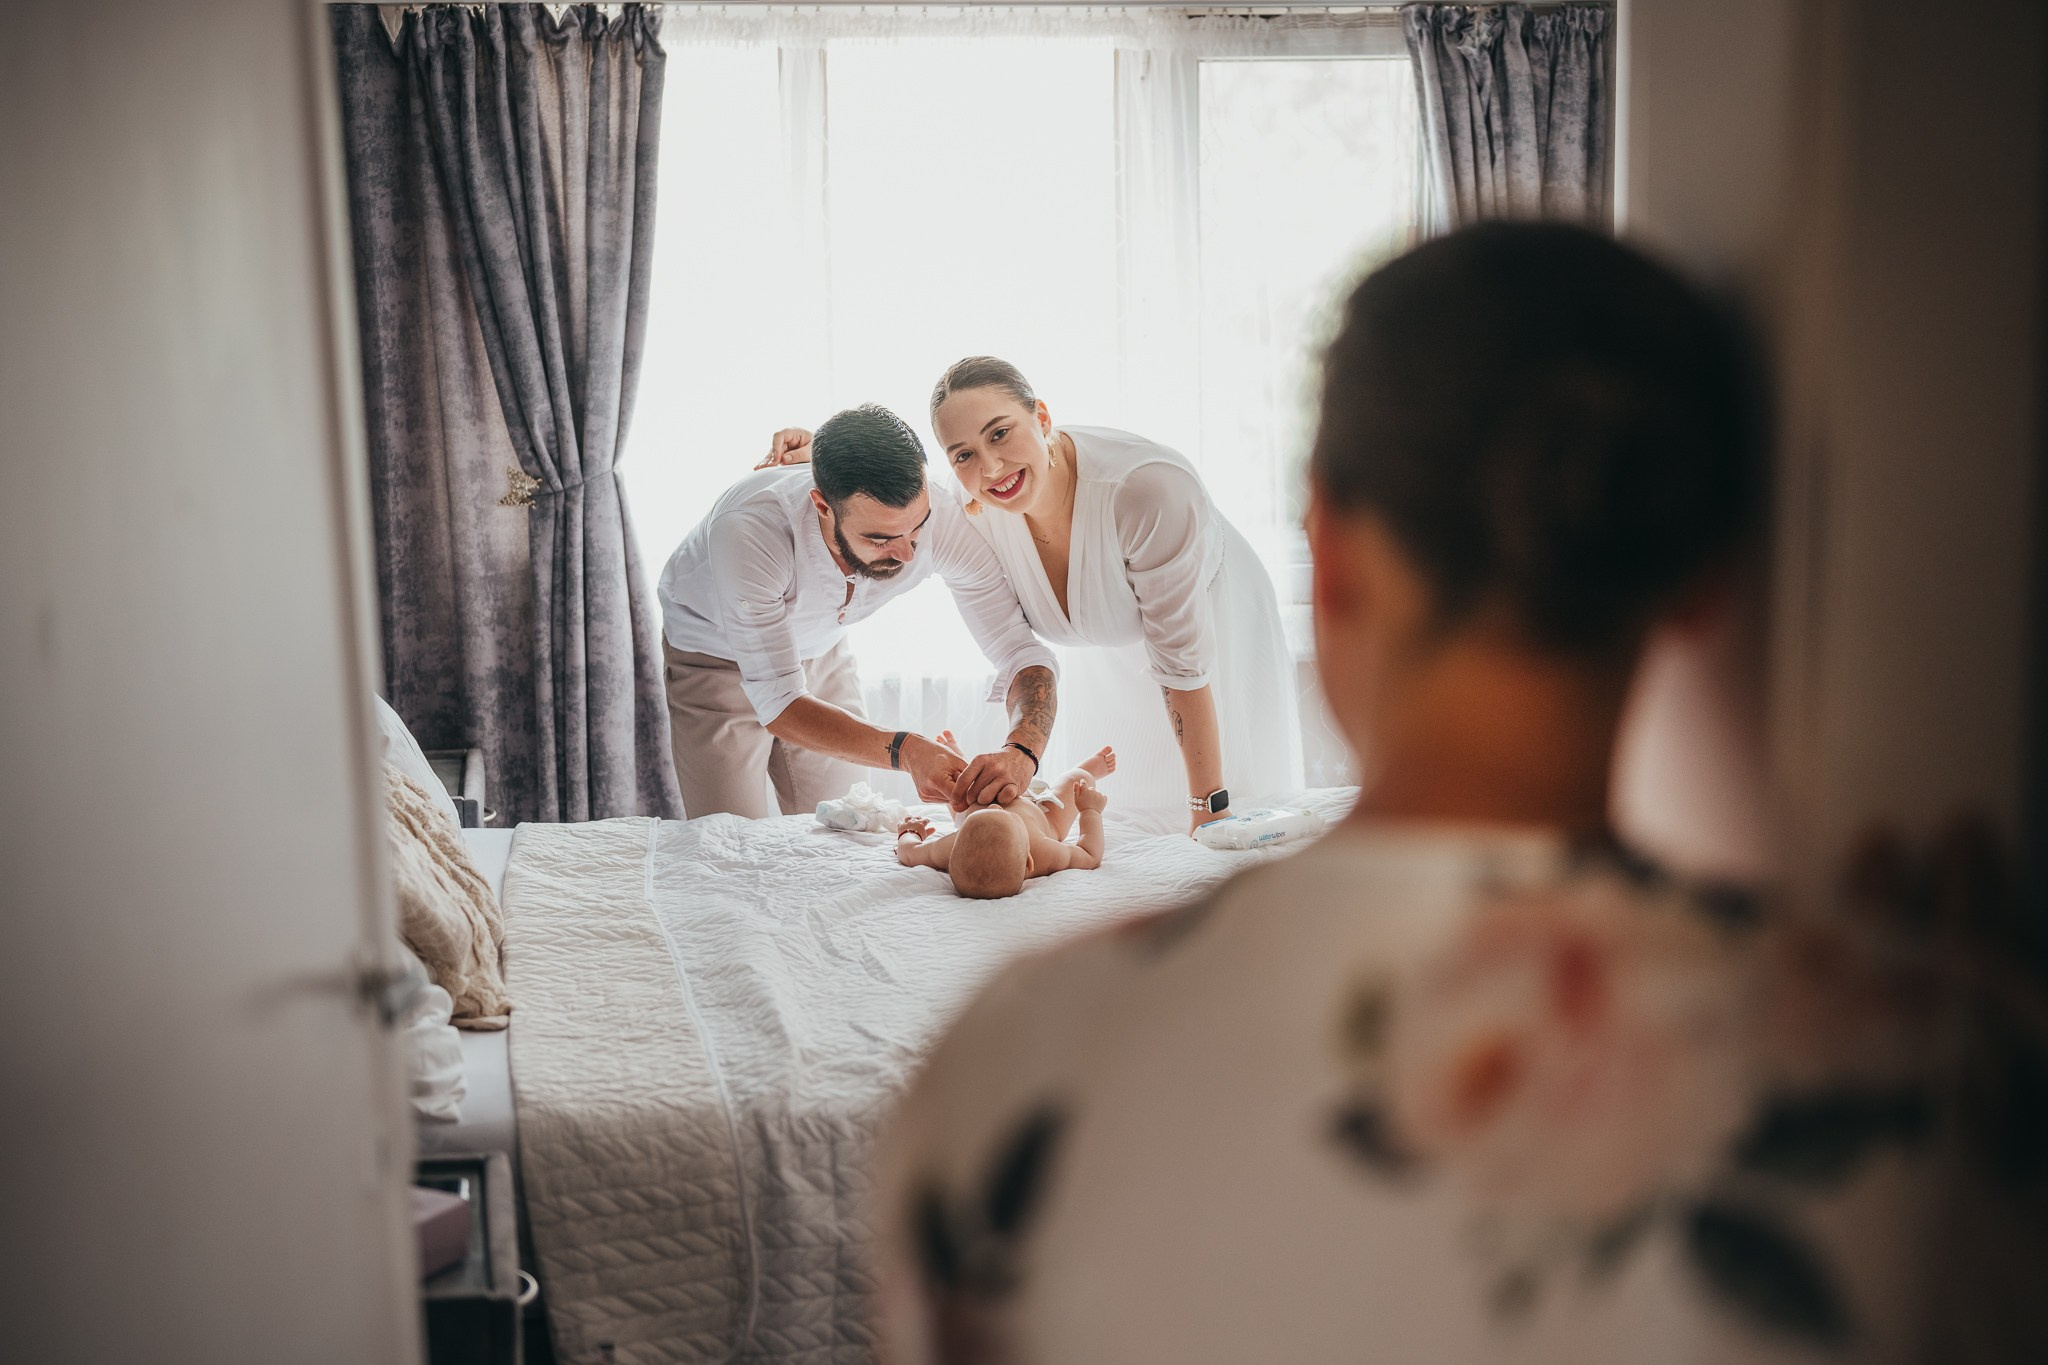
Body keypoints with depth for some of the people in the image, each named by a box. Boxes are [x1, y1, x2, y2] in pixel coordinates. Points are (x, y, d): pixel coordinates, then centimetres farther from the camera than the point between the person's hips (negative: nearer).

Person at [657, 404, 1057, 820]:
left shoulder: (940, 518, -30)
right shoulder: (748, 531, -40)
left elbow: (1022, 651, -25)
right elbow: (779, 704, -37)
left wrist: (1021, 752, -46)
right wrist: (904, 750, -51)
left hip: (820, 651, 3)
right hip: (715, 657, -3)